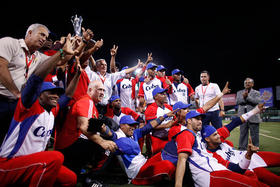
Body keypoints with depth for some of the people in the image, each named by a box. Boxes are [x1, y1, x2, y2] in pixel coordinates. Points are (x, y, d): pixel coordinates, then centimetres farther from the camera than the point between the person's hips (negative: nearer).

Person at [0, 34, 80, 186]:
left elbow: (68, 95, 19)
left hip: (34, 163, 8)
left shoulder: (53, 111, 8)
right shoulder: (30, 106, -12)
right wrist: (62, 52, -28)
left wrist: (78, 73, 14)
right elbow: (36, 78, -26)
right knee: (56, 157, -31)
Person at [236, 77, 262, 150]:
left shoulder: (256, 93, 7)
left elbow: (257, 102, -11)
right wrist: (243, 97, -17)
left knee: (254, 135, 4)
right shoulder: (239, 92, 14)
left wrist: (247, 96, -18)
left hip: (253, 117, -2)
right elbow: (237, 101, -1)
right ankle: (242, 149, 14)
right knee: (243, 134, 6)